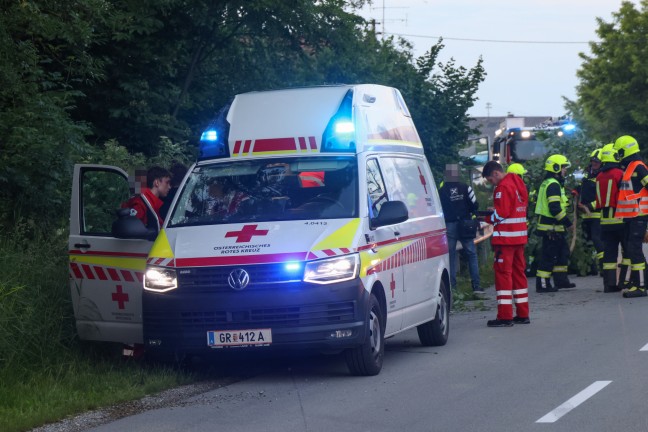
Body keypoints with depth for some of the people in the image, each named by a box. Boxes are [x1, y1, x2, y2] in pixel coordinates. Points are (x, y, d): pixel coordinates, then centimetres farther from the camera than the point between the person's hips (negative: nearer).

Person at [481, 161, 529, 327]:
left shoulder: (503, 188, -14)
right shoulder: (518, 184, 15)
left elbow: (501, 213, -19)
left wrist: (487, 218, -2)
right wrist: (493, 213, 12)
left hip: (505, 238, -9)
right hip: (519, 236, 9)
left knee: (503, 273, -6)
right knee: (518, 272, 14)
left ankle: (505, 316, -8)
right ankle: (522, 314, 17)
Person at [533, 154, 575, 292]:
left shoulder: (547, 183, 17)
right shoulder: (553, 185, -17)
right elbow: (555, 209, -24)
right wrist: (567, 222, -16)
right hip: (551, 228, -11)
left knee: (563, 253, 17)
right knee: (549, 256, -7)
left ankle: (561, 280, 24)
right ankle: (542, 284, -5)